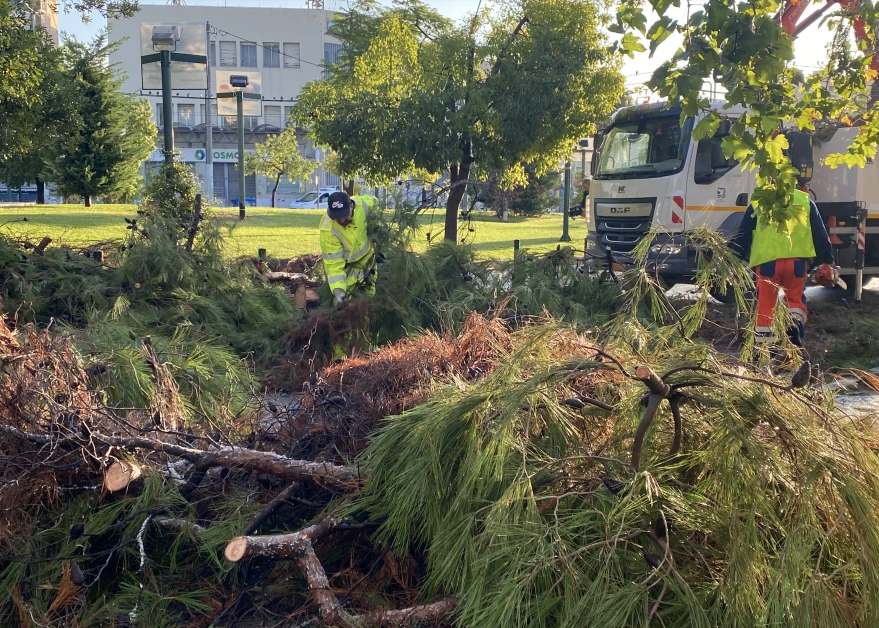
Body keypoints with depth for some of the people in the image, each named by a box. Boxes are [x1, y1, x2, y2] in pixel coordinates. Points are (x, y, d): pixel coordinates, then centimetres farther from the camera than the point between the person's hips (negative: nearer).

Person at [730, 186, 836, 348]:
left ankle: (764, 345, 10)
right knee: (795, 299, 16)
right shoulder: (805, 200, 16)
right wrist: (827, 262, 19)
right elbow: (820, 234, 14)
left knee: (766, 304, 7)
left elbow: (743, 235, 10)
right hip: (797, 260, 1)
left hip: (767, 261, -1)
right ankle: (796, 323, -15)